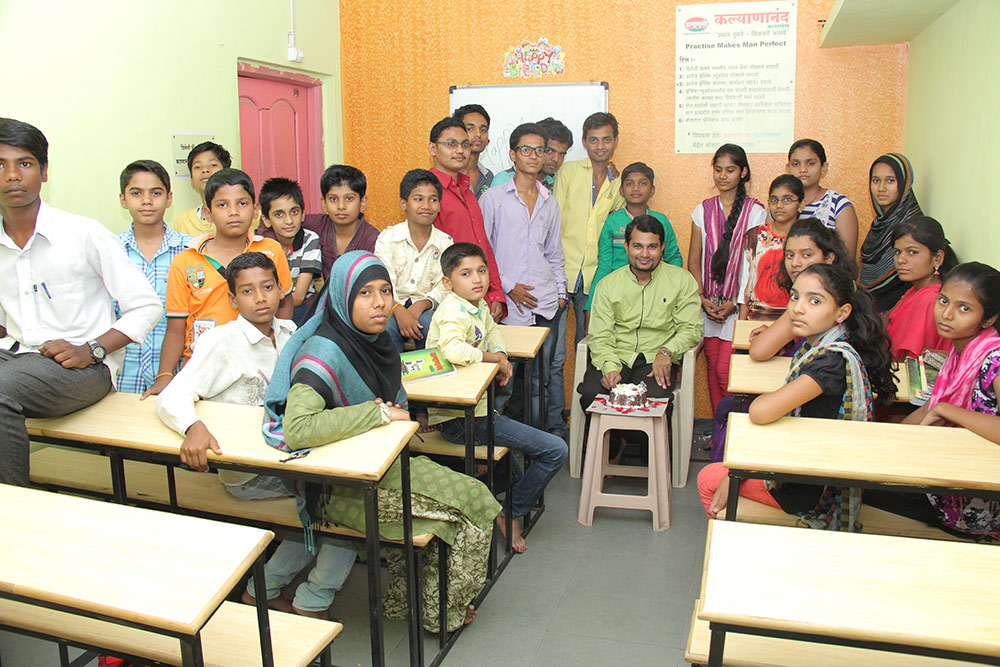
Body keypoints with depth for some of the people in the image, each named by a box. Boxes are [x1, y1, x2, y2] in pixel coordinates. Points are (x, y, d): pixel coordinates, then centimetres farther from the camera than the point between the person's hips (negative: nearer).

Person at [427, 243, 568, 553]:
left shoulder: (479, 305, 7)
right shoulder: (454, 311, -20)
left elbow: (491, 328, 28)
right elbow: (454, 351, -39)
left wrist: (501, 353, 6)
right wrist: (493, 358, -21)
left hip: (473, 407, 10)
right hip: (459, 419, -10)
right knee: (556, 451, -6)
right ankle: (512, 514, 11)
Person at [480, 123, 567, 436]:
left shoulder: (550, 202, 16)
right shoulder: (493, 198, 2)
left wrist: (560, 292, 11)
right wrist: (508, 286, -7)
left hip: (546, 301, 4)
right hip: (510, 303, -4)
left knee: (550, 368, 6)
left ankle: (555, 430, 19)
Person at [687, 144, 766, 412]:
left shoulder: (755, 212, -2)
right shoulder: (703, 210, 8)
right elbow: (694, 260, 9)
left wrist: (735, 304, -12)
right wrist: (702, 298, -3)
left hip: (739, 304, -4)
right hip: (709, 303, 4)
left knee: (725, 369, -10)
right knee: (713, 366, 7)